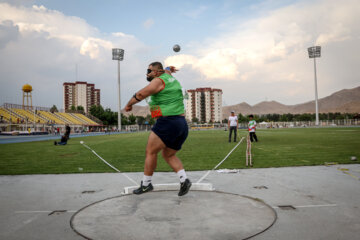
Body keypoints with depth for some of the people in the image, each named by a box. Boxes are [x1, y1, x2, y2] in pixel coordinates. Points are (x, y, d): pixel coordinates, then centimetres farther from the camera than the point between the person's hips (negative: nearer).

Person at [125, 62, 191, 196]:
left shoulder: (159, 81, -6)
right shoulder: (170, 78, 18)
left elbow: (140, 94, -13)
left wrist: (129, 104, -3)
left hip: (167, 122, -9)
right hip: (182, 125, 9)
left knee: (150, 152, 1)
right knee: (169, 155, 17)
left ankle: (146, 184, 7)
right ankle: (184, 179, 2)